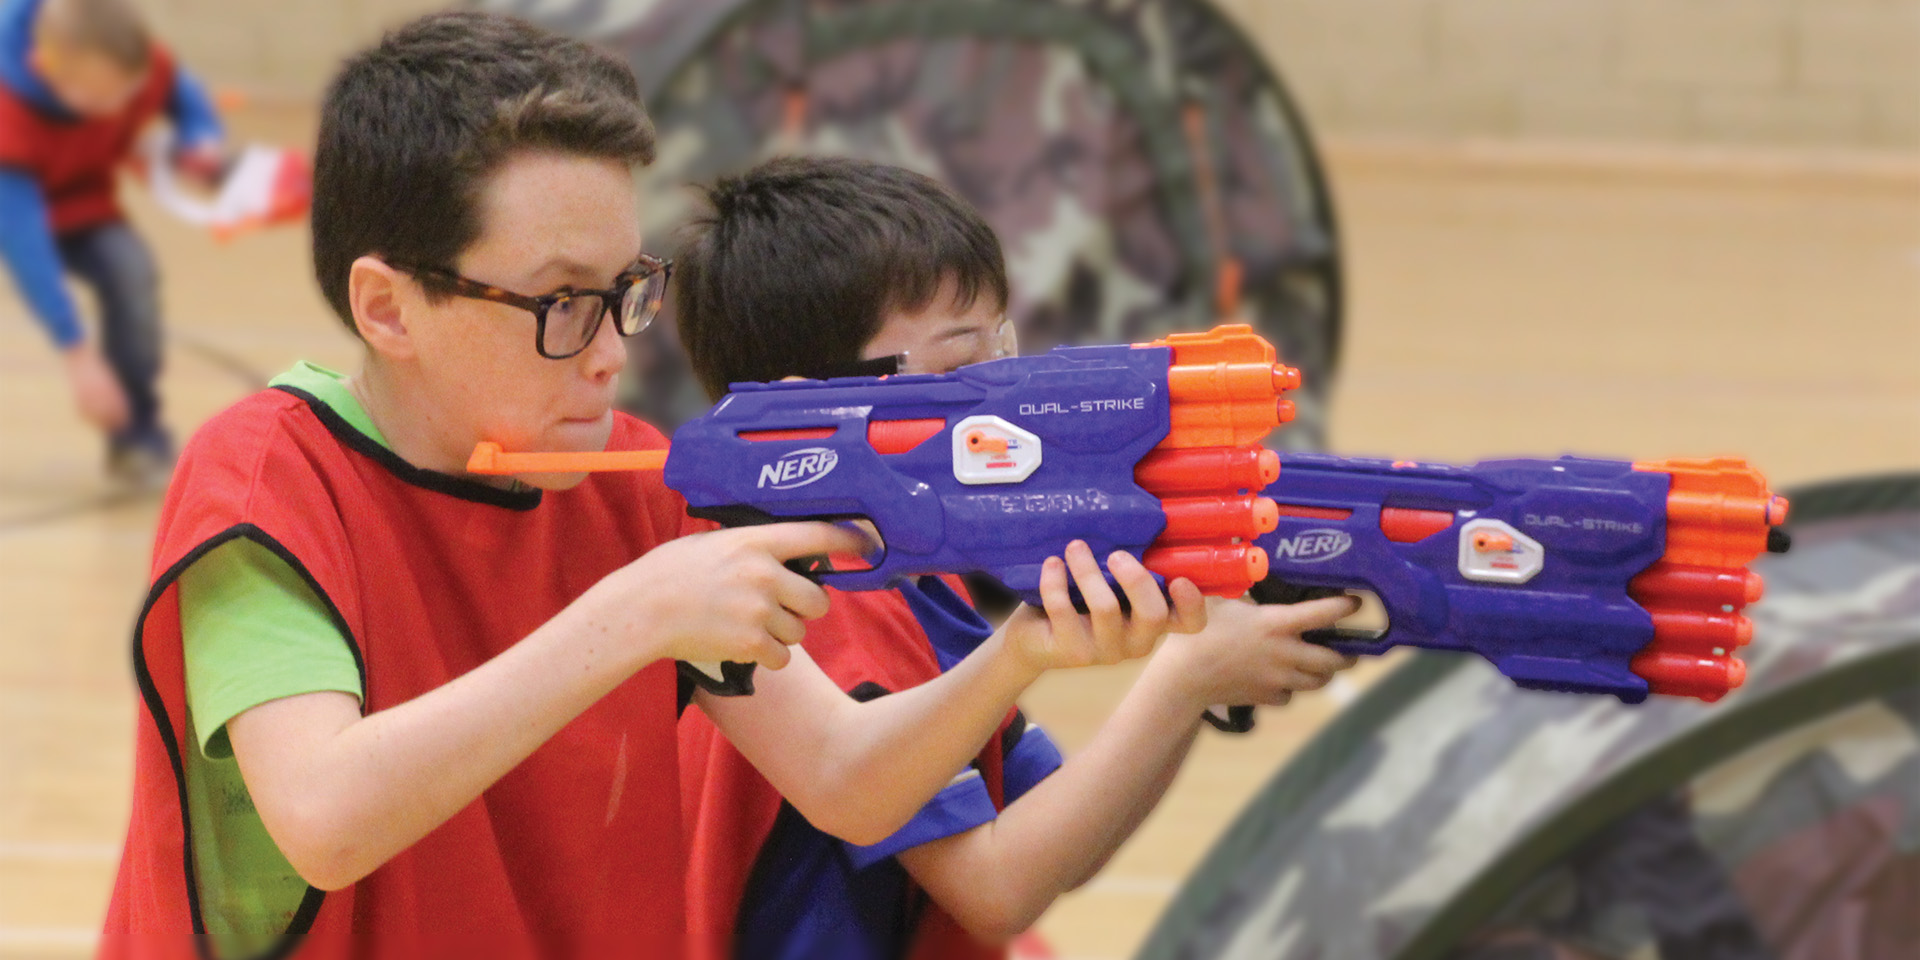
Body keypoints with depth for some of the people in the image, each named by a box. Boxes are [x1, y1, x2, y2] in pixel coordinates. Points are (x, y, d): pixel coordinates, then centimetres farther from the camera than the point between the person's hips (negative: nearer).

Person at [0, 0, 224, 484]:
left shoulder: (144, 68, -28)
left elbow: (186, 97, -2)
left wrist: (202, 141, -27)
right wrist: (77, 353, -48)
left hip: (76, 205, 3)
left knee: (131, 271, -24)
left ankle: (137, 439, -11)